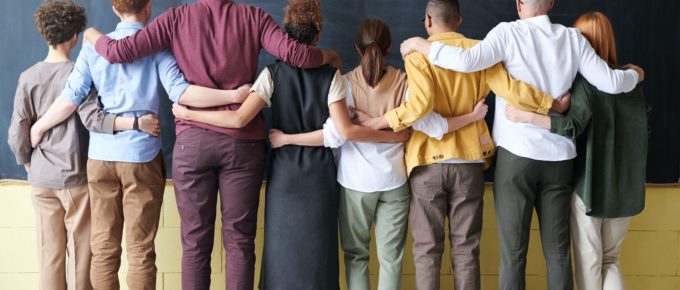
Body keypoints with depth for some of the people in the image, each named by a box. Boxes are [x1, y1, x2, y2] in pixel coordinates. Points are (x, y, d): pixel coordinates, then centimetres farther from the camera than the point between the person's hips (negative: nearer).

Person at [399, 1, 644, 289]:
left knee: (513, 251, 3)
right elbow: (610, 83, 5)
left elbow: (466, 61, -20)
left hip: (517, 153, -3)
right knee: (558, 251, 11)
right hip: (559, 156, 4)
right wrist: (635, 74, 27)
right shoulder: (572, 37, 6)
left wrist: (419, 44, -7)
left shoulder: (509, 32, -5)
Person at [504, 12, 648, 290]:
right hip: (625, 186, 5)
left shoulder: (584, 80, -12)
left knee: (589, 262, 9)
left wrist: (526, 116, -31)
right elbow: (643, 130, 13)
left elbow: (573, 125, -26)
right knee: (610, 260, 19)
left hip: (589, 184, -5)